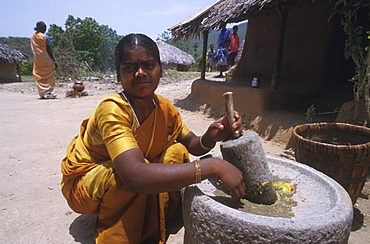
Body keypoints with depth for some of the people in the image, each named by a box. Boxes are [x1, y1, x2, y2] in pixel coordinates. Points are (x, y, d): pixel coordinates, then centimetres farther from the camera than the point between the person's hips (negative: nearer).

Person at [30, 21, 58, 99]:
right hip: (46, 59, -5)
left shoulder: (32, 37, 8)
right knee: (49, 76, 3)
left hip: (37, 60, 5)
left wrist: (35, 59, 17)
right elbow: (49, 50, -11)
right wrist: (54, 61, -8)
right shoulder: (45, 37, -9)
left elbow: (33, 49, 10)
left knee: (39, 77, 9)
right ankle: (48, 92, -3)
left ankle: (42, 94, 9)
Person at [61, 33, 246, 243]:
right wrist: (213, 167, -47)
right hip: (83, 184, -6)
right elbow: (134, 176, -46)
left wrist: (210, 138, -31)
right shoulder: (112, 110, -33)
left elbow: (192, 145, -5)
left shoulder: (165, 108, -11)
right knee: (134, 171, -34)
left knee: (177, 153, -12)